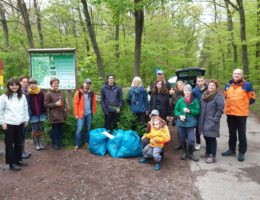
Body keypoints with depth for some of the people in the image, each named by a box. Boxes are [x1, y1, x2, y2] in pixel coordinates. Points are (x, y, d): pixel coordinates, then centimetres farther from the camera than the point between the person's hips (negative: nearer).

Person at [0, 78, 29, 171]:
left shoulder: (22, 96, 5)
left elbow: (25, 109, 10)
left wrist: (26, 119, 9)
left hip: (20, 123, 4)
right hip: (9, 123, -4)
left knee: (19, 142, 14)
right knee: (9, 143, 4)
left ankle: (18, 159, 29)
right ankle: (11, 163, 13)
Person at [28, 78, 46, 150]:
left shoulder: (41, 92, 0)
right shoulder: (28, 94, -5)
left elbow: (44, 103, 2)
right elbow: (27, 105, -5)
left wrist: (45, 112, 1)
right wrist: (29, 114, -8)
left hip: (41, 114, 2)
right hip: (33, 115, -2)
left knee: (41, 129, 9)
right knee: (35, 130, 6)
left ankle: (41, 143, 19)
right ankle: (36, 144, 17)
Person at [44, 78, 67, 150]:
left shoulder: (61, 93, 12)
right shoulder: (48, 94, -5)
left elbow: (64, 103, 19)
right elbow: (45, 104, -9)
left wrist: (65, 113, 10)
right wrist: (55, 104, -15)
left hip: (61, 115, 5)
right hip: (54, 116, -5)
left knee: (60, 129, 11)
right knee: (54, 130, 3)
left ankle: (60, 142, 25)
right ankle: (54, 144, 16)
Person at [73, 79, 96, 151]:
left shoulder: (92, 93, 7)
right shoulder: (79, 92, -5)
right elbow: (76, 104, -5)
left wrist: (93, 112, 9)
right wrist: (76, 114, -7)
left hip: (89, 114, 4)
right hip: (81, 114, -4)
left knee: (88, 129, 10)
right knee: (79, 129, -3)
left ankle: (86, 142, 25)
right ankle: (77, 145, 6)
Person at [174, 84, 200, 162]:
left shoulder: (195, 101, -6)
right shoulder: (180, 100, -2)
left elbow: (198, 111, -4)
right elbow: (176, 110, 6)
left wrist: (190, 111, -17)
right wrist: (180, 115, -12)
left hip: (190, 123, -2)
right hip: (181, 123, 2)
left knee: (191, 139, -6)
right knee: (182, 139, 13)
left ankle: (190, 153, 18)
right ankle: (184, 152, 33)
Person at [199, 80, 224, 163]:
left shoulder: (218, 96, -12)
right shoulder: (204, 95, 12)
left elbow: (220, 109, -15)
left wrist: (215, 119, -17)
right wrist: (201, 117, 12)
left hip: (212, 122, -7)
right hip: (204, 121, 7)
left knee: (212, 138, -2)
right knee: (206, 137, 16)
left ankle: (212, 156, 7)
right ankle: (207, 153, 31)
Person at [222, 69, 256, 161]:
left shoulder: (247, 85, -6)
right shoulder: (228, 85, 8)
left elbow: (252, 98, -1)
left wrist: (243, 105, -1)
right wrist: (231, 105, 11)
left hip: (241, 114, -5)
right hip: (230, 113, 5)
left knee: (241, 134, 4)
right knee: (232, 133, 16)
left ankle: (242, 152, 16)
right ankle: (231, 149, 29)